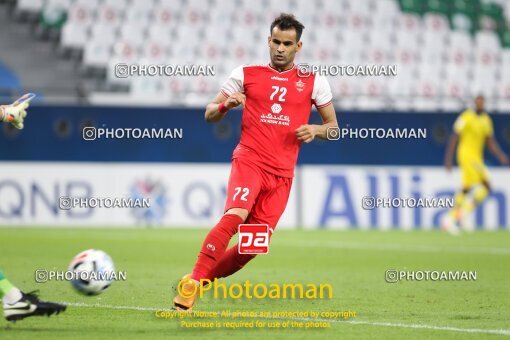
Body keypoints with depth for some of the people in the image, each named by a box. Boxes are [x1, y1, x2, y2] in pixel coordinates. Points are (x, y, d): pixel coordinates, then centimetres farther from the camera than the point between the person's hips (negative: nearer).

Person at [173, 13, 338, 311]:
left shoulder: (314, 82, 10)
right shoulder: (246, 74, 8)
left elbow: (333, 126, 16)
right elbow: (210, 115, 13)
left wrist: (314, 130, -6)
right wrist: (225, 105, -10)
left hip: (282, 173, 2)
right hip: (249, 160, -2)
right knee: (235, 216, -29)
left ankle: (202, 279, 14)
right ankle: (193, 281, -26)